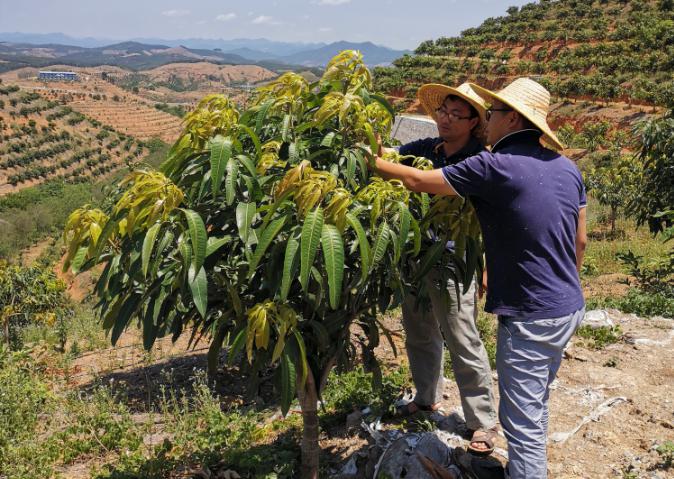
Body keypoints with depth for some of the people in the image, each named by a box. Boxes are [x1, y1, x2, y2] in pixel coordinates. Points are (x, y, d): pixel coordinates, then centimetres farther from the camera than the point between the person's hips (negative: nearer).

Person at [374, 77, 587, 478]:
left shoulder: (495, 167, -17)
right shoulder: (567, 168, 5)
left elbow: (417, 180, -10)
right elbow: (580, 242, 12)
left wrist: (372, 162, 5)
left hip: (530, 317, -8)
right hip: (569, 309, 8)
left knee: (523, 423, 3)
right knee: (536, 406, 25)